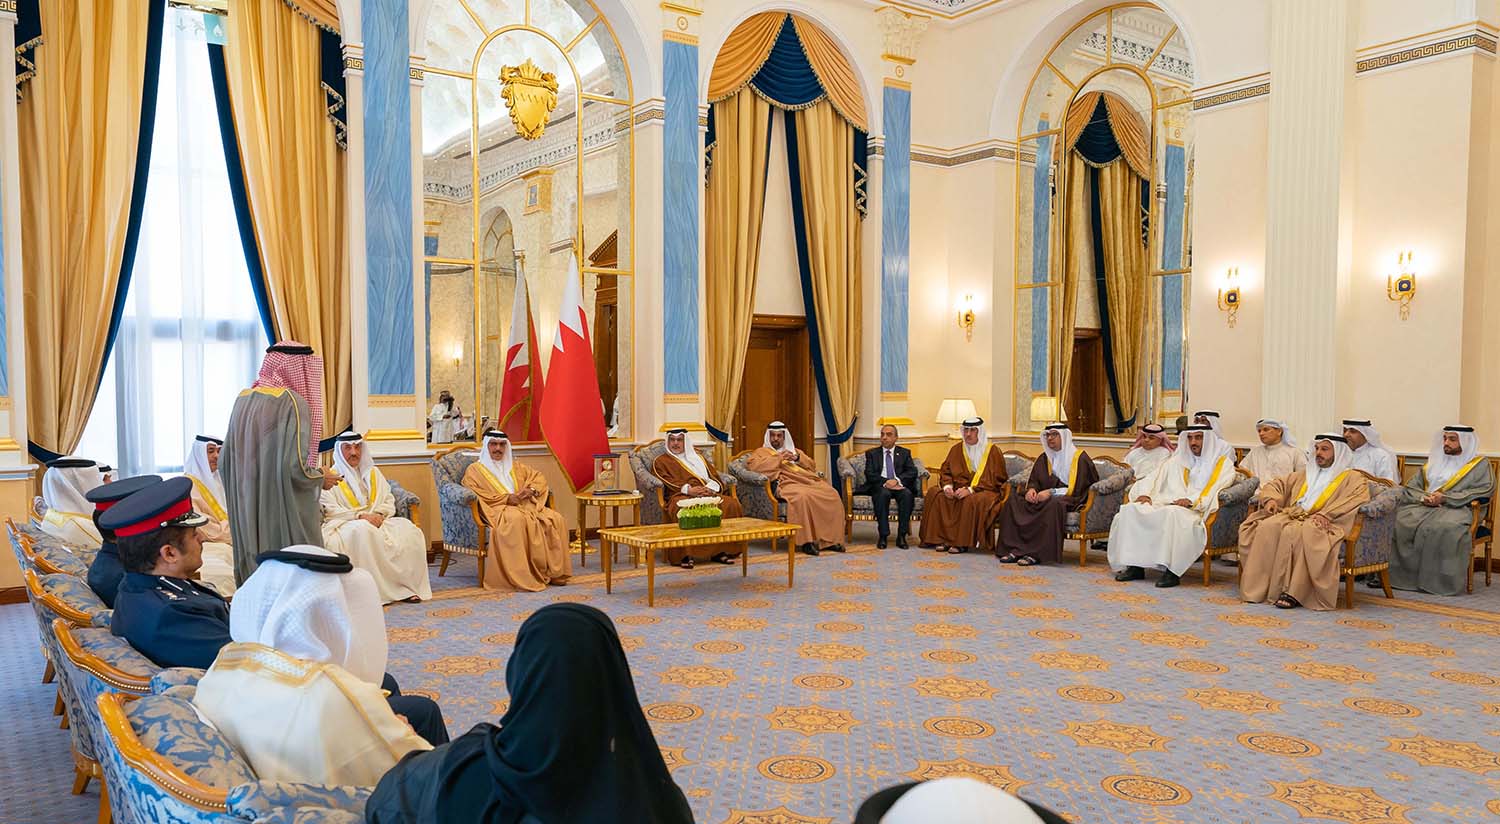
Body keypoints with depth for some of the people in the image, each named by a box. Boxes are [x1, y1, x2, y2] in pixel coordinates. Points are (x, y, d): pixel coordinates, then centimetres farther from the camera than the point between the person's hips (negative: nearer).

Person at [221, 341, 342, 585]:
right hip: (285, 517, -7)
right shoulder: (293, 402, -14)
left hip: (248, 514, 7)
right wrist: (321, 478, -1)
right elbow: (296, 470, -21)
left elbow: (224, 463, 11)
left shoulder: (243, 400, 7)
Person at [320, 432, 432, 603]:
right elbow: (329, 510, -7)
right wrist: (360, 516, -18)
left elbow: (389, 501, 14)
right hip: (343, 525, -4)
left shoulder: (373, 473, 19)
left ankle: (407, 585, -24)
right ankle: (376, 589, -36)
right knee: (364, 532, -40)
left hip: (376, 521, 5)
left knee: (409, 530, -23)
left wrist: (379, 514, -8)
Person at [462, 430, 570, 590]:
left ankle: (554, 571, -18)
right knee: (517, 519, -41)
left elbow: (539, 478, 24)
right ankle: (522, 576, -41)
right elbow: (474, 494, -5)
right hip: (497, 510, -5)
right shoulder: (474, 469, 12)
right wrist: (506, 498, -14)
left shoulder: (514, 466, 28)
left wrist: (531, 489, -1)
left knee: (555, 519, -21)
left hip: (524, 505, 5)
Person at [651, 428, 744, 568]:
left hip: (707, 494, 4)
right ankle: (683, 555, -38)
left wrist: (710, 488, -6)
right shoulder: (661, 461, 17)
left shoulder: (698, 458, 30)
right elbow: (668, 482, -1)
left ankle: (719, 551, -22)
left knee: (731, 503, -24)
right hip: (680, 496, -4)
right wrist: (688, 490, -17)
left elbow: (714, 478, 19)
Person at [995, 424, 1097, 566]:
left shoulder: (1080, 458, -4)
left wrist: (1051, 492, -21)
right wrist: (1031, 489, -8)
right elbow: (1034, 480, 17)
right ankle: (1015, 549, -25)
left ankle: (1037, 554, -37)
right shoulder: (1044, 457, 15)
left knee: (1053, 504, -41)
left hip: (1070, 500, -6)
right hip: (1043, 496, 6)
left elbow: (1076, 488, -12)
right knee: (1014, 501, -17)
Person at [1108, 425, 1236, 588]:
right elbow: (1153, 478, 22)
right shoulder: (1177, 461, 28)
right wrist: (1145, 493, 0)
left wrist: (1192, 500, -21)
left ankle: (1172, 571, -36)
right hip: (1164, 504, 5)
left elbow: (1217, 489, -6)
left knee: (1172, 514, -40)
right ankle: (1134, 565, -21)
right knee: (1130, 510, -21)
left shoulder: (1223, 463, 12)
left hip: (1195, 510, -5)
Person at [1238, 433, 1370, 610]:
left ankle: (1293, 592, -37)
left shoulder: (1352, 478, 14)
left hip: (1318, 522, -5)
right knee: (1267, 527, -29)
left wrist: (1327, 514, -21)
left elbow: (1361, 497, -7)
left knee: (1295, 532, -38)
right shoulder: (1305, 473, 31)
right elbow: (1276, 484, 30)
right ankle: (1259, 586, -31)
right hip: (1290, 515, 5)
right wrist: (1271, 498, 4)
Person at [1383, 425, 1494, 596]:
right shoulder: (1433, 461, 24)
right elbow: (1411, 486, 18)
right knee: (1399, 521, -26)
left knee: (1445, 529, -39)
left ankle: (1442, 581, -33)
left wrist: (1445, 498, -12)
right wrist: (1423, 497, -7)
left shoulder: (1480, 464, 11)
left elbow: (1485, 489, -5)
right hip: (1423, 506, 4)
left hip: (1456, 509, -4)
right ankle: (1394, 574, -28)